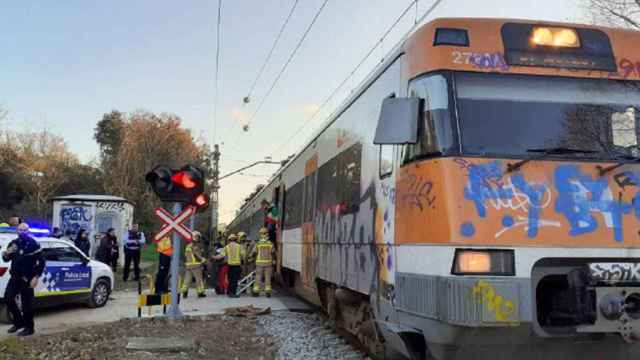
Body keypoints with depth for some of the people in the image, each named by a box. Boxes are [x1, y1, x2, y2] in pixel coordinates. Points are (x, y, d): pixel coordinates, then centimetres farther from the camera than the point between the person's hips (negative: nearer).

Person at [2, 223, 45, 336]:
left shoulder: (34, 244, -8)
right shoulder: (13, 243, 8)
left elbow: (41, 262, -8)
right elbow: (6, 259, 14)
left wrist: (36, 277, -15)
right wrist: (7, 253, -10)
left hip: (27, 279, -6)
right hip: (15, 277, 6)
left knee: (27, 303, -2)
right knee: (8, 298, 2)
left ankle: (29, 328, 9)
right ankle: (19, 322, 21)